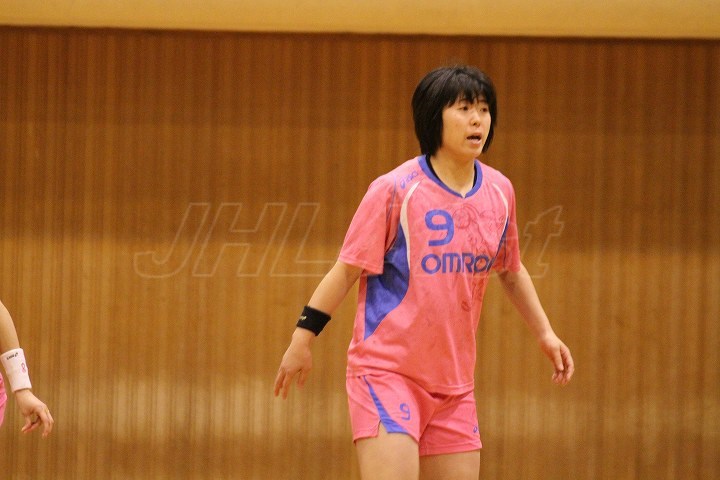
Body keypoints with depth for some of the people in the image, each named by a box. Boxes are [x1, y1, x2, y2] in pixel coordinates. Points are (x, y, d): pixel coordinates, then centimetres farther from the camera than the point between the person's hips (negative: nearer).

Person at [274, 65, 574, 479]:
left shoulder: (499, 191, 5)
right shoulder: (395, 190, -11)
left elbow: (511, 271, 21)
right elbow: (347, 269, -5)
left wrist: (545, 333, 19)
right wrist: (303, 338, -4)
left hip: (454, 381, 6)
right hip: (386, 369, -6)